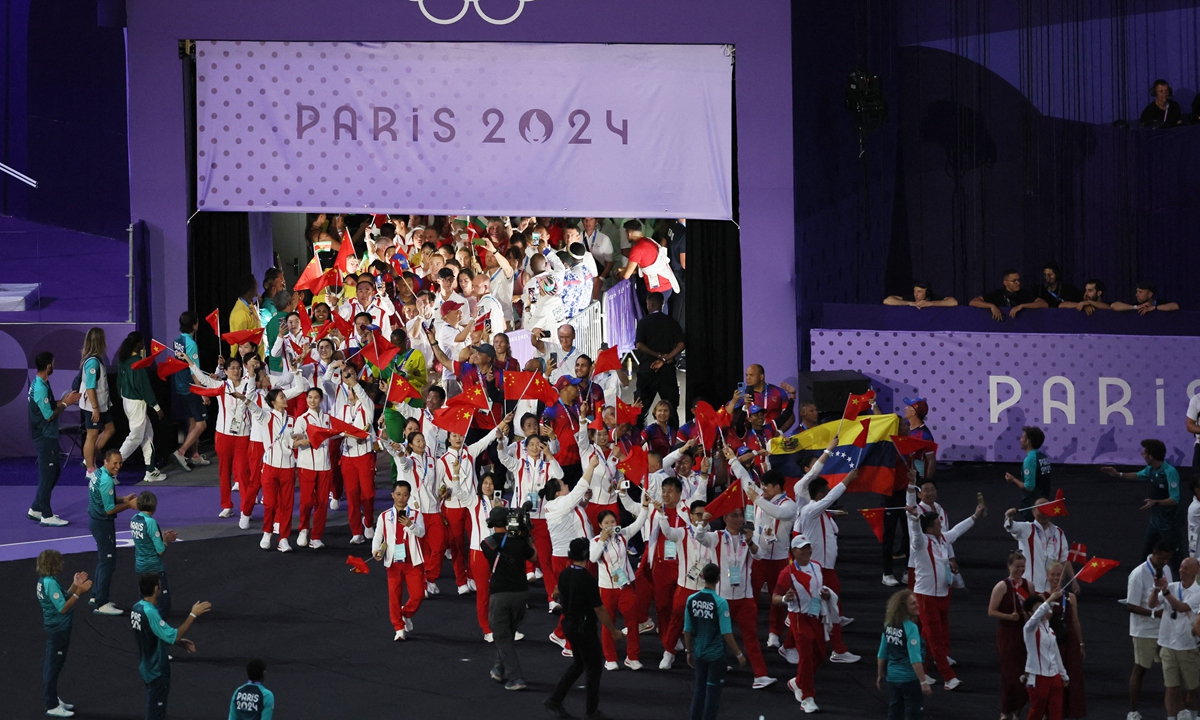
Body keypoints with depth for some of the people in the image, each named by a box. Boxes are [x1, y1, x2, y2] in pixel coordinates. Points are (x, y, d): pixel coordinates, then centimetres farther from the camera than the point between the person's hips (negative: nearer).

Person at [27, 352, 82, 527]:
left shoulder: (40, 384, 9)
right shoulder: (40, 388, -23)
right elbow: (49, 416, -21)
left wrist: (65, 400, 6)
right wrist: (65, 403, -11)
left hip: (49, 436, 10)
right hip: (45, 438, -10)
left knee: (55, 471, 17)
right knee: (47, 475, -3)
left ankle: (36, 510, 24)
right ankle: (46, 516, 4)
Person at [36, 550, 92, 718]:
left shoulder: (45, 580, 6)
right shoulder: (50, 583, -23)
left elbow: (61, 600, 12)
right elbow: (63, 608, -24)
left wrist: (74, 586, 7)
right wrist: (78, 592, -24)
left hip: (55, 629, 10)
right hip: (58, 630, -10)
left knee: (52, 666, 19)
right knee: (54, 667, -2)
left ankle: (53, 699, 32)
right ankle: (52, 706, 5)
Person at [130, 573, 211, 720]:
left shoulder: (138, 608, 3)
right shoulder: (150, 613, -27)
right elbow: (173, 635, -27)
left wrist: (180, 642, 8)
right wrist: (193, 615, -23)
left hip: (148, 668, 9)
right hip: (157, 671, -9)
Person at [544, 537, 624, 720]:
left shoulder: (564, 574, -1)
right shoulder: (588, 580, -24)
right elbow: (599, 610, -19)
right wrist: (614, 631, -9)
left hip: (569, 624, 8)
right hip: (584, 628, -8)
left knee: (578, 664, 22)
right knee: (594, 666, 8)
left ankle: (555, 700, 18)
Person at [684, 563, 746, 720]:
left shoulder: (691, 599, -7)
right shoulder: (720, 602, -19)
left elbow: (687, 630, 0)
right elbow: (726, 634, -18)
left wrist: (689, 652, 14)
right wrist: (739, 654, -7)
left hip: (699, 653, 4)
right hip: (717, 654, -4)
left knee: (699, 689, 17)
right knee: (712, 692, 6)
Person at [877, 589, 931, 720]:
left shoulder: (889, 625, 2)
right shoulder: (910, 628, -20)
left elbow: (882, 654, 9)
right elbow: (915, 659, -24)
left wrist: (880, 675, 21)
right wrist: (923, 682, -23)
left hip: (892, 677, 7)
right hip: (910, 678, -7)